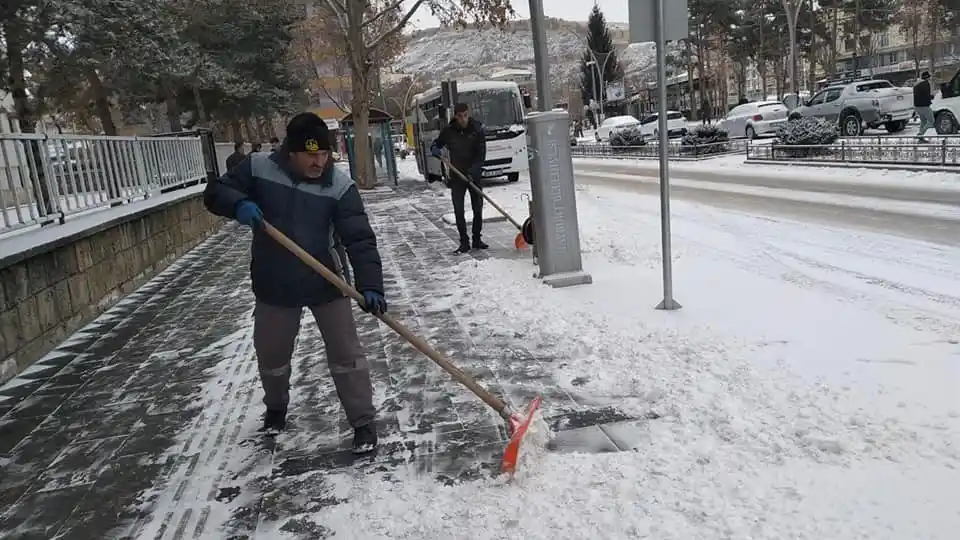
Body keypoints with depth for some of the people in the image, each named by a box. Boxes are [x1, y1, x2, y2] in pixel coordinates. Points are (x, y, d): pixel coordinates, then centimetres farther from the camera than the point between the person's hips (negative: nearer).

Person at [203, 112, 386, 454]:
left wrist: (370, 285, -35)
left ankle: (363, 422, 17)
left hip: (326, 284, -2)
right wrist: (239, 204, -27)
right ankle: (276, 408, 48)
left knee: (346, 355, 0)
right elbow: (215, 192, -3)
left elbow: (359, 239, -22)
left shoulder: (340, 185, -17)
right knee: (270, 356, 19)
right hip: (274, 286, 2)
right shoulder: (258, 168, -12)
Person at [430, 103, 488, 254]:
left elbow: (481, 154, -11)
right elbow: (437, 143, 14)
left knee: (478, 209, 5)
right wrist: (434, 149, -11)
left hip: (474, 175, -1)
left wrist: (473, 171, -25)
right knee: (458, 211, -3)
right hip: (457, 177, 1)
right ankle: (464, 242, 5)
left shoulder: (477, 129, -7)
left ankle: (477, 239, 19)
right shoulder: (448, 131, -2)